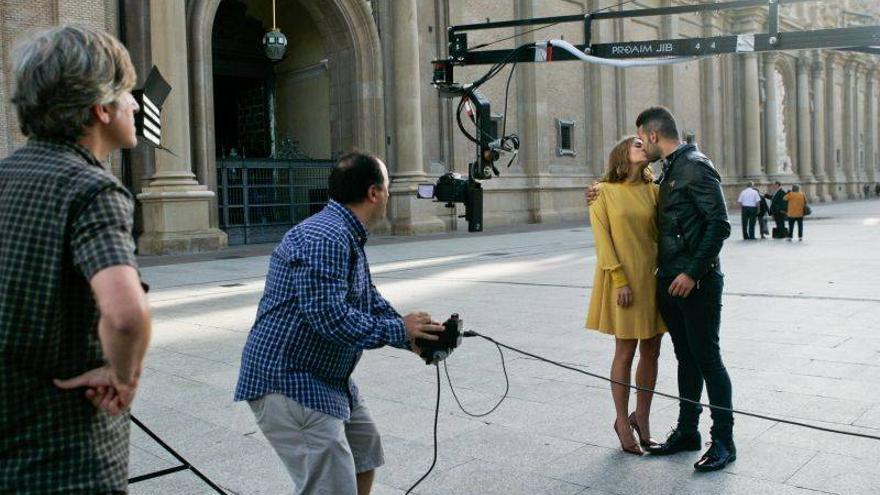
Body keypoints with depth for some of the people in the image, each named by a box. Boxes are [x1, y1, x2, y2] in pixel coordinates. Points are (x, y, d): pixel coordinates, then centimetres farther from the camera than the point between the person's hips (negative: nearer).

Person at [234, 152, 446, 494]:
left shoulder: (348, 237, 13)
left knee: (365, 450, 25)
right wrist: (398, 330, -19)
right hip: (287, 382, -11)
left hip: (328, 378, 11)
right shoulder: (325, 238, -23)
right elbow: (329, 316, -30)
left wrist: (413, 336, -1)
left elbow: (371, 301, 14)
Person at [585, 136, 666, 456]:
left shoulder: (652, 190, 9)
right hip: (624, 280, -4)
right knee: (625, 352, 3)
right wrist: (620, 280, -13)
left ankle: (641, 418, 25)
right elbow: (603, 240, -7)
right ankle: (622, 422, 17)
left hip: (653, 278, 4)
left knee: (651, 351, 9)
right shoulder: (604, 192, -2)